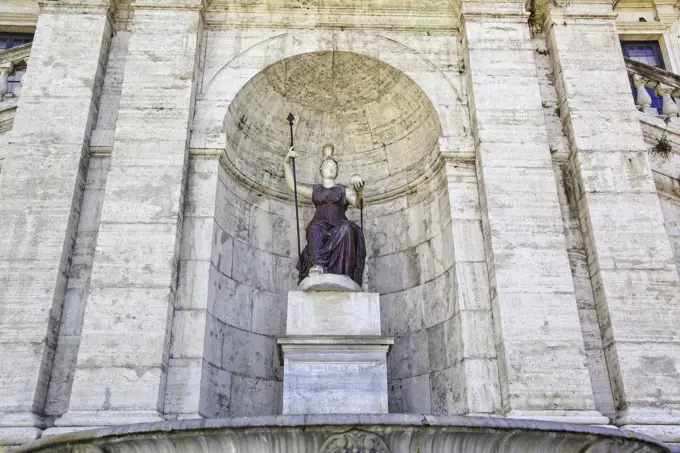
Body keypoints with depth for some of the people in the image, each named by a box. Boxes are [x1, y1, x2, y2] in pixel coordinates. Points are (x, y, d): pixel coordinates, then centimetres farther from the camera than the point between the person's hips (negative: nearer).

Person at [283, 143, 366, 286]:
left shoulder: (344, 190, 19)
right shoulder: (314, 189, 26)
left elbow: (359, 204, 0)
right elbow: (292, 185, 16)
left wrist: (359, 191, -24)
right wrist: (287, 162, 3)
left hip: (339, 229, -1)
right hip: (319, 231, 1)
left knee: (346, 228, -36)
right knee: (315, 228, -36)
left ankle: (318, 264, -44)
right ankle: (318, 266, -55)